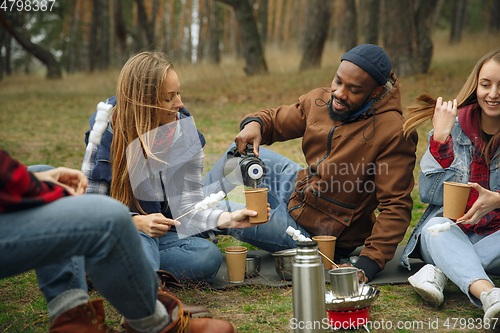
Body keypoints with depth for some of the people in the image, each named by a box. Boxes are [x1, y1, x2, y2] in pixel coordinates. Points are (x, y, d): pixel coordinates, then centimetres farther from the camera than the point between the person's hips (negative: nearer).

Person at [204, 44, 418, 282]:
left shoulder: (393, 133, -26)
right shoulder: (320, 100, -6)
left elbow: (395, 207, -26)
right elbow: (275, 120, 10)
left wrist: (367, 265, -35)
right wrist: (254, 124, -16)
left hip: (313, 233, -7)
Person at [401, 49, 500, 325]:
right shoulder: (453, 127, 2)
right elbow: (429, 194, -5)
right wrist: (440, 137, -16)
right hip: (449, 230, 0)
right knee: (436, 226, -35)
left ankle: (440, 271, -37)